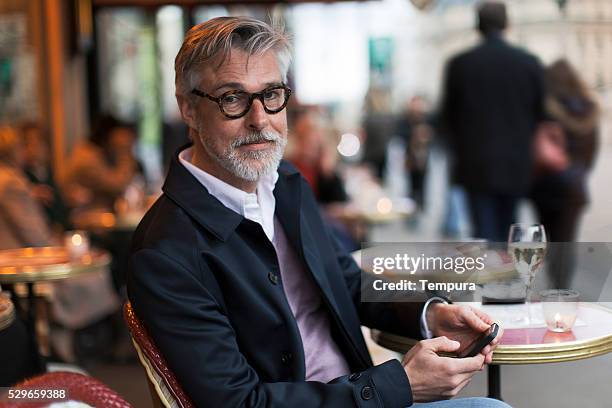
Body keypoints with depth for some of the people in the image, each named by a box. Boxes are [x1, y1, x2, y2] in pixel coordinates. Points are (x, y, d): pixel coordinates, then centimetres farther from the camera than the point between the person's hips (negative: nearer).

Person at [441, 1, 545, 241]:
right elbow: (540, 113, 5)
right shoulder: (529, 63, -1)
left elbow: (448, 114, 3)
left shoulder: (459, 64, -5)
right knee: (507, 231, 15)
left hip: (476, 164, -2)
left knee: (485, 233, -1)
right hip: (517, 166, 2)